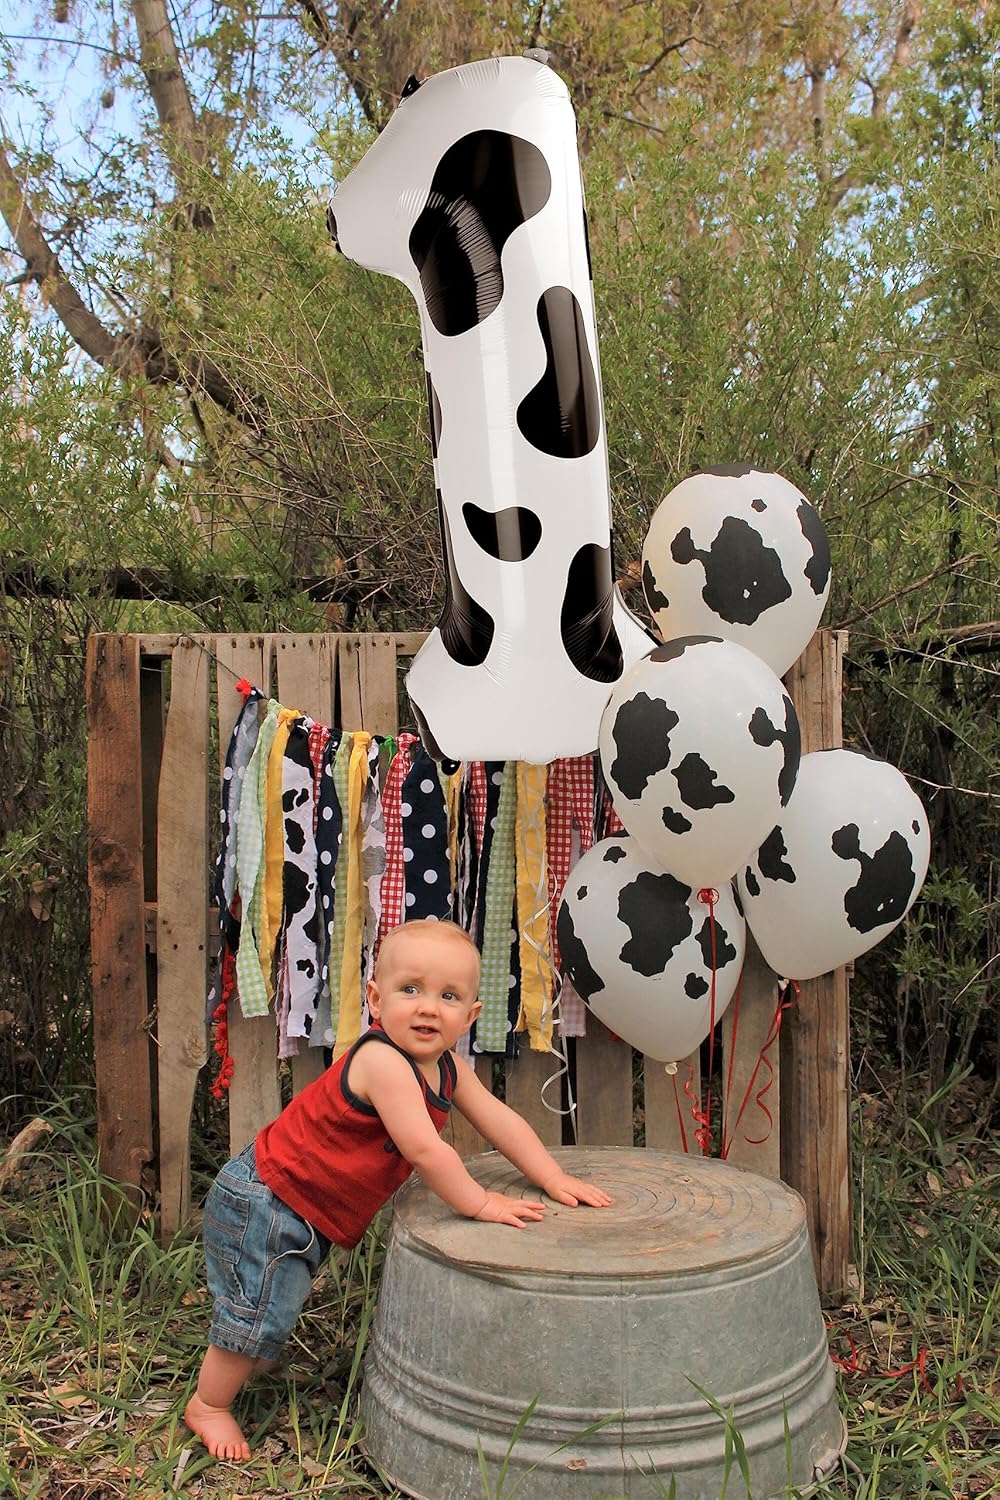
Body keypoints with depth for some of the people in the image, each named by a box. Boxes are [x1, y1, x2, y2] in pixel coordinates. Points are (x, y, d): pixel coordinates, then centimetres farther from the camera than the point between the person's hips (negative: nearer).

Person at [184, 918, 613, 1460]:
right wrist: (479, 1204, -24)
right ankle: (208, 1406, 23)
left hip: (308, 1213, 9)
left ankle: (235, 1370, 49)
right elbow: (424, 1150, -34)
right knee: (261, 1321, 1)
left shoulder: (447, 1068, -4)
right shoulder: (382, 1062, -33)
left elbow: (499, 1120, 2)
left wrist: (553, 1179, -5)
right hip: (263, 1202, -9)